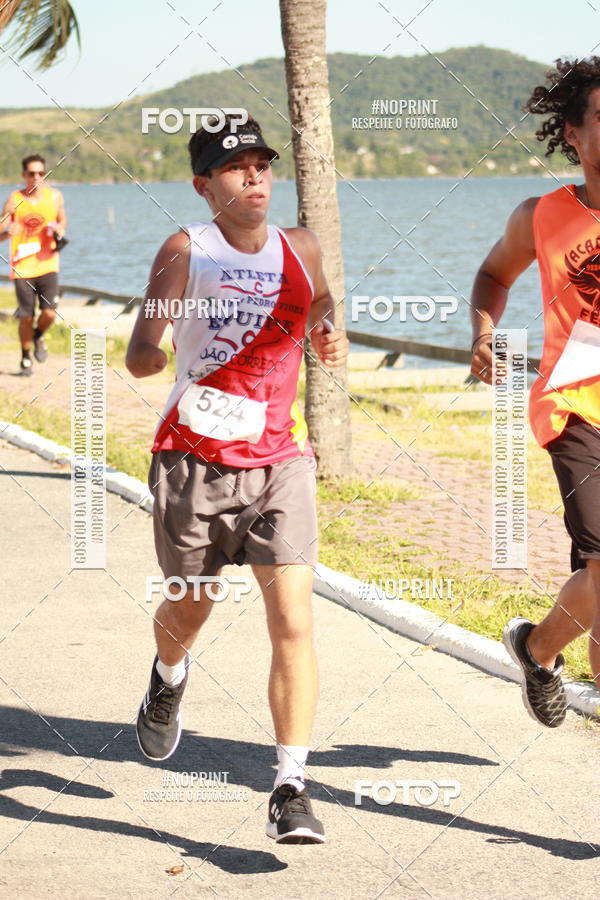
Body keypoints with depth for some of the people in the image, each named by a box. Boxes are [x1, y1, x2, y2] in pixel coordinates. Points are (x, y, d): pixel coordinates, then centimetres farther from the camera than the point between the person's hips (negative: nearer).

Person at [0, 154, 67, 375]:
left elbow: (62, 220, 20)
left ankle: (38, 336, 23)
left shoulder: (55, 197, 2)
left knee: (49, 313, -11)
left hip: (47, 264, 1)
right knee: (26, 317, 1)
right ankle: (25, 358, 24)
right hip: (22, 266, -1)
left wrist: (59, 231, -3)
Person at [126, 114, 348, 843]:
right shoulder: (187, 251, -8)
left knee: (293, 624, -11)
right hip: (196, 458, -2)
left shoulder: (299, 248, 4)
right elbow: (140, 356, -20)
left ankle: (291, 791, -7)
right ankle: (169, 678, 55)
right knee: (190, 607, 17)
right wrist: (151, 352, -42)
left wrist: (328, 334, 8)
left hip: (280, 459, 2)